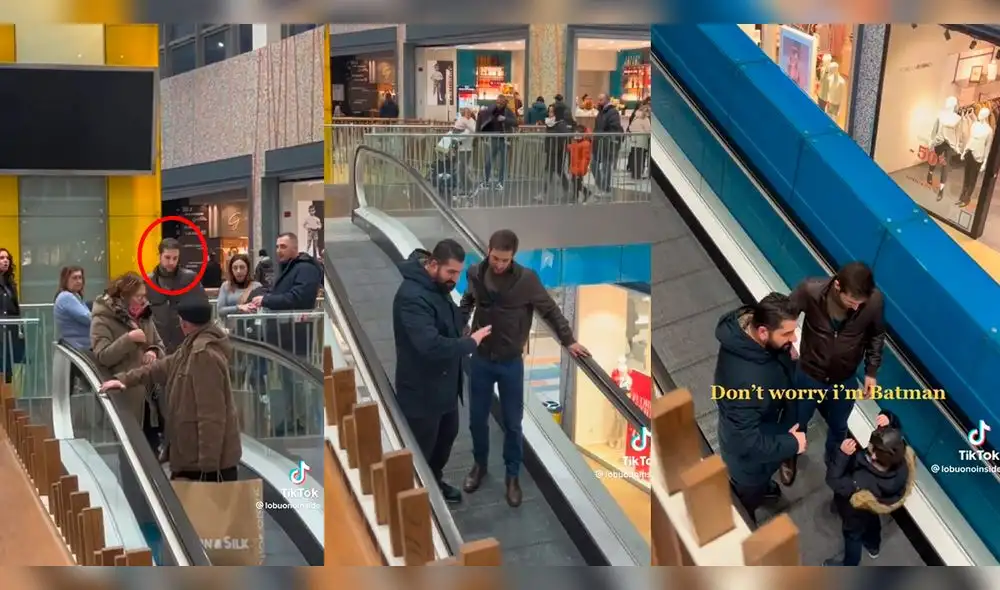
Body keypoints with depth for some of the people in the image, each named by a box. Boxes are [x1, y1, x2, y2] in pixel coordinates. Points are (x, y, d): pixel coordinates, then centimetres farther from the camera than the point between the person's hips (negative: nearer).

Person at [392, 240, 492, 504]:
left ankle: (435, 480, 50)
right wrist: (470, 342, -27)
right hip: (421, 388, -10)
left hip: (445, 382, 10)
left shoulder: (438, 285, 2)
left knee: (448, 433, 27)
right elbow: (430, 345, -39)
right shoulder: (412, 296, -30)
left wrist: (463, 327, 1)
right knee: (420, 447, 7)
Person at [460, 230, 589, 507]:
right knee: (477, 419, 13)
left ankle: (512, 475, 26)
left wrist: (568, 340, -1)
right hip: (480, 360, 2)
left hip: (511, 363, -2)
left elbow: (550, 310, -3)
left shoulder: (526, 279, -16)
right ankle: (479, 464, 37)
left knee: (512, 423, 8)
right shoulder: (475, 274, -8)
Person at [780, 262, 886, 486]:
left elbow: (876, 335, -5)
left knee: (838, 428, 29)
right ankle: (790, 457, 59)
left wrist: (871, 371, -1)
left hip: (844, 381, 1)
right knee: (797, 424, 26)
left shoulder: (874, 300, -27)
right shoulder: (810, 290, -33)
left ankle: (832, 460, 61)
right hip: (808, 376, -1)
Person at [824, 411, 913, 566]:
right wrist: (888, 419, -41)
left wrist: (842, 454, -45)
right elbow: (896, 428, -20)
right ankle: (873, 547, 70)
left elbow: (833, 480, -36)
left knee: (853, 535, 28)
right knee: (873, 521, 38)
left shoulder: (861, 483, -51)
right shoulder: (902, 458, -37)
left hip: (857, 513, -5)